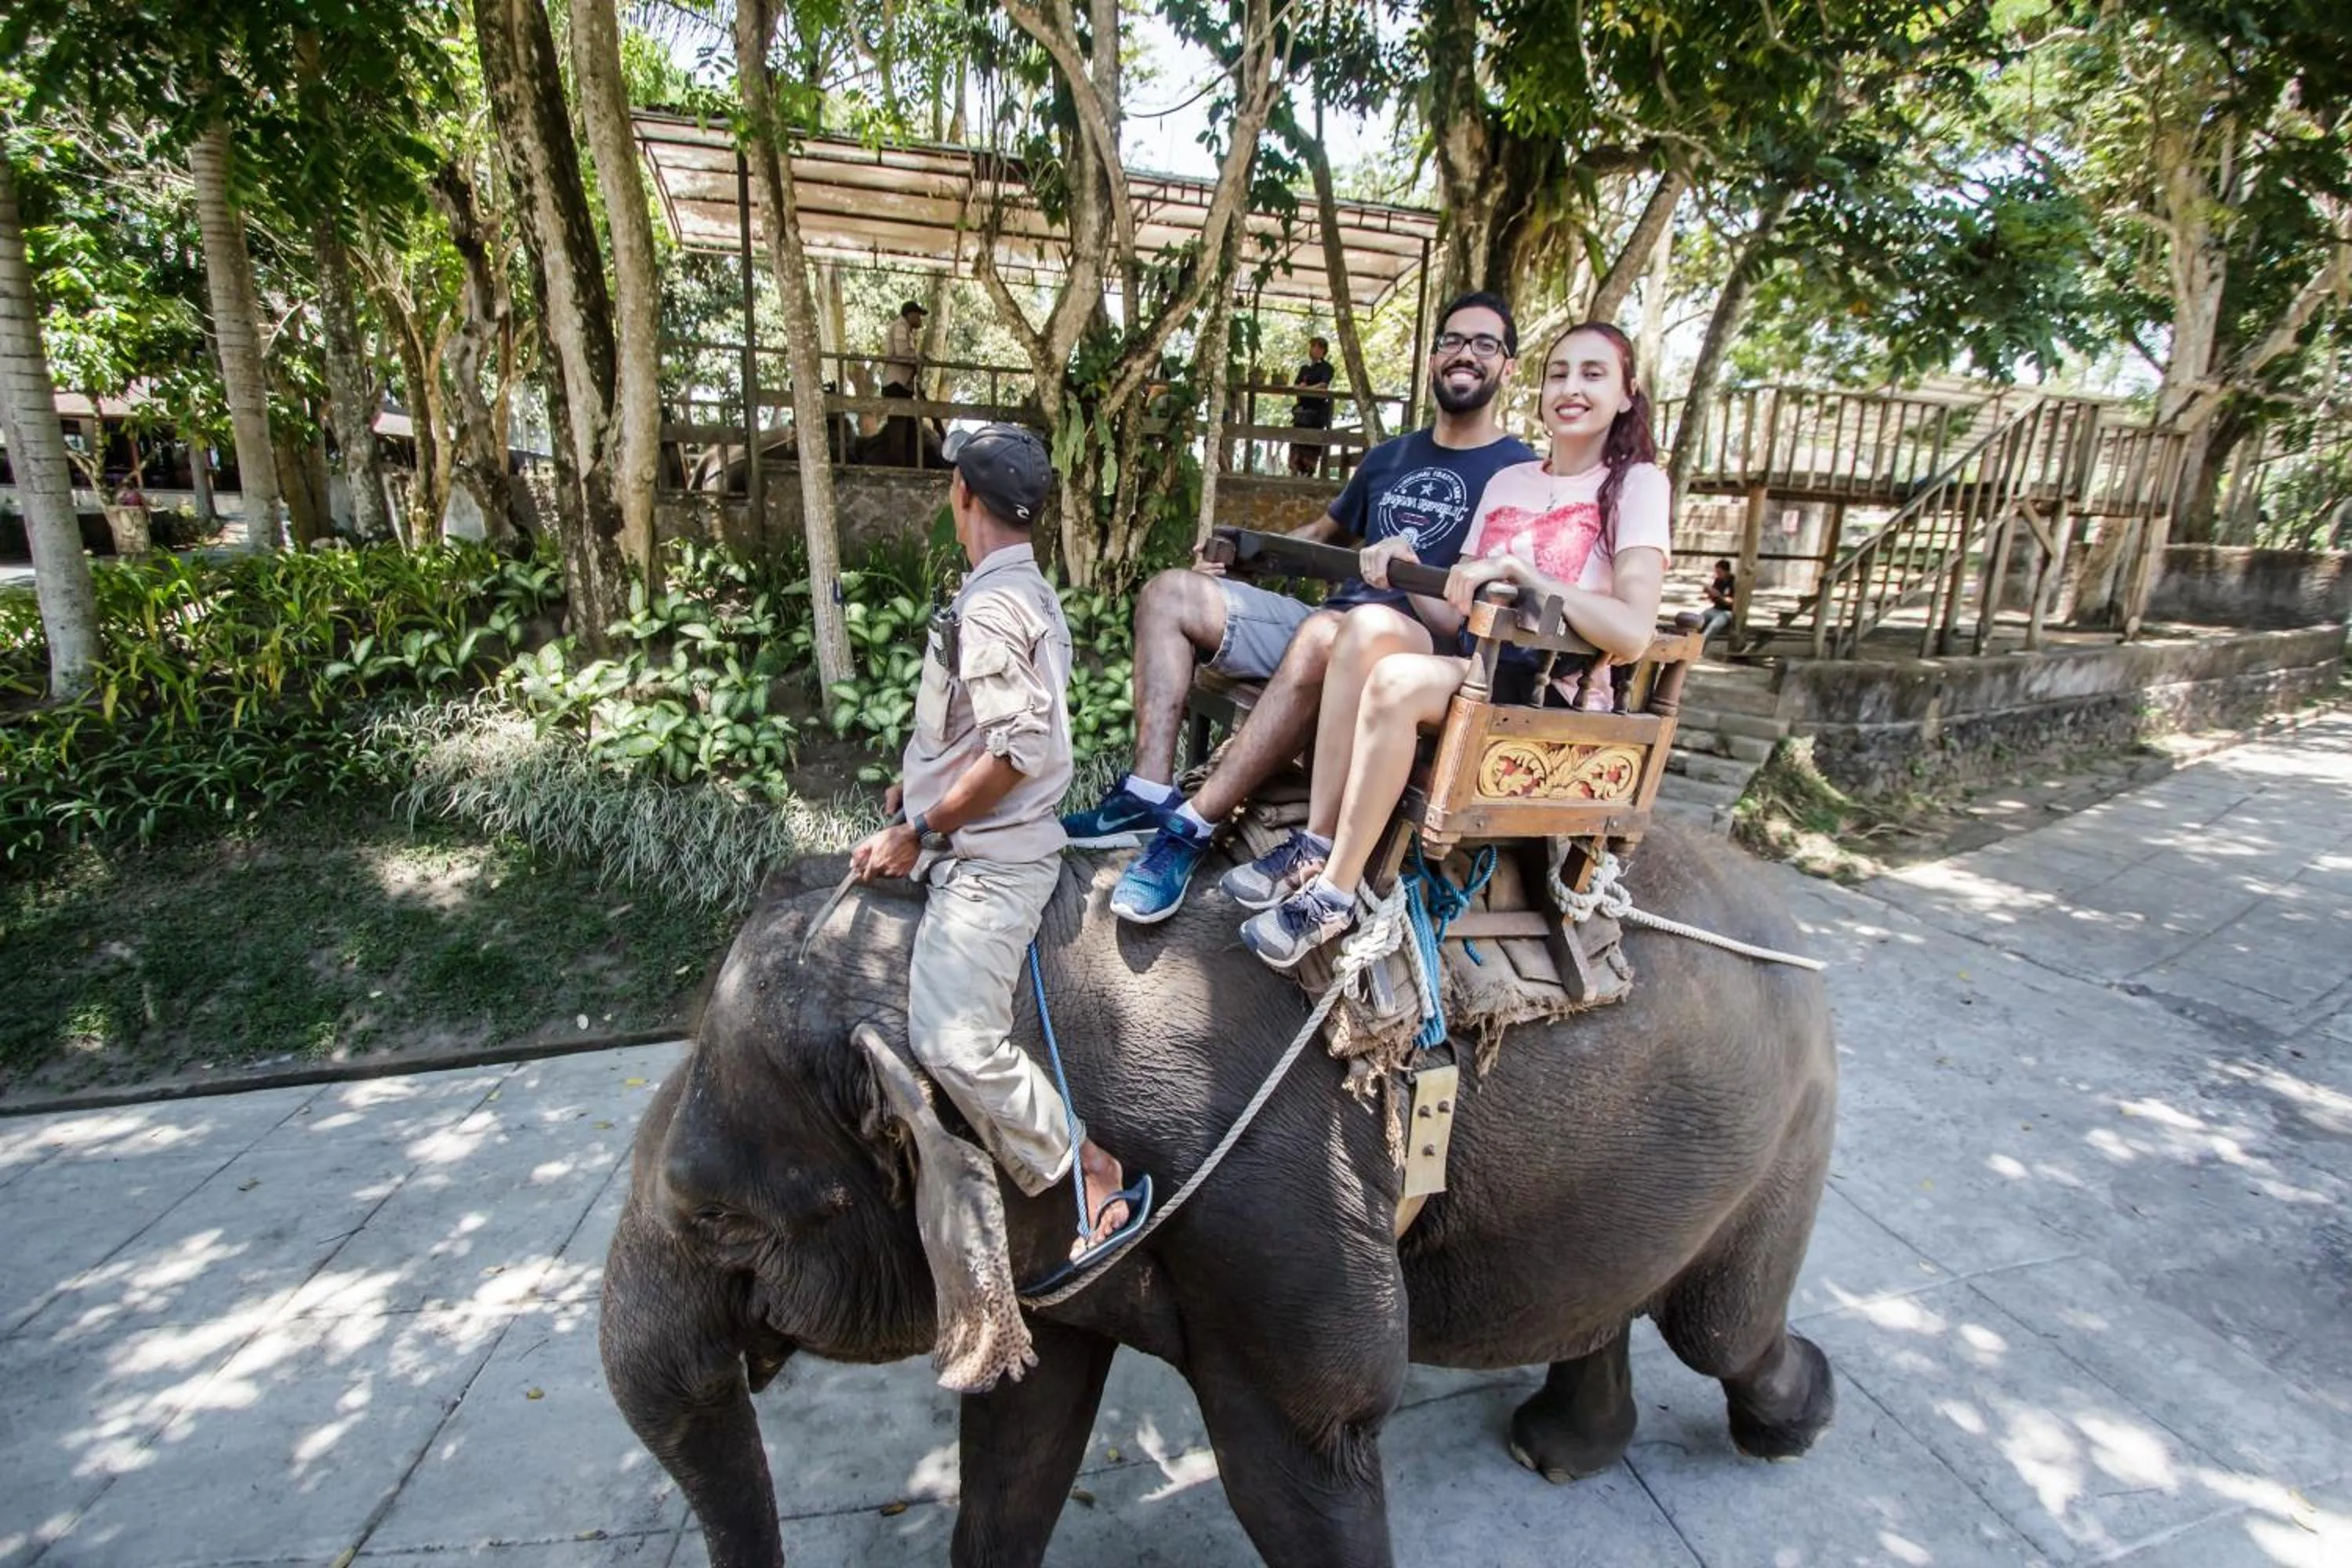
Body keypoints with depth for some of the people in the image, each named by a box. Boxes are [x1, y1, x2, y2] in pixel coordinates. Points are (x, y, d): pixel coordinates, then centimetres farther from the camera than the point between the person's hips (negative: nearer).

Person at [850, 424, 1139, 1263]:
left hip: (988, 858, -11)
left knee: (955, 1039, -19)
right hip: (982, 850, 11)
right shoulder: (1027, 592, 16)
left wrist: (917, 832, -17)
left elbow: (1020, 752, -24)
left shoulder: (991, 604, -16)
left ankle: (1090, 1173, -6)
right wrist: (921, 781, 19)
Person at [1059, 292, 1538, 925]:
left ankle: (1190, 827, -31)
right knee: (1170, 593, -2)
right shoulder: (1389, 456, 23)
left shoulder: (1520, 470, 3)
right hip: (1331, 621, 8)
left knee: (1324, 634, -41)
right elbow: (1323, 533, 33)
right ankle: (1150, 794, -19)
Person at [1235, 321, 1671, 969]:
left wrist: (1517, 568, -20)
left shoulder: (1636, 483, -2)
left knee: (1397, 681, -32)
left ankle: (1334, 895, -20)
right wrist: (1410, 564, -6)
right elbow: (1463, 604, 13)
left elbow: (1632, 634, -16)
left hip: (1552, 690, -5)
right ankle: (1315, 847, -23)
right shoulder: (1507, 481, 17)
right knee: (1370, 625, -26)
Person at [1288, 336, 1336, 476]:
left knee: (1312, 443, -9)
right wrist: (1300, 386, -9)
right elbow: (1295, 385, 13)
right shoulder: (1305, 368, 19)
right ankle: (1294, 471, 2)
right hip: (1302, 408, 6)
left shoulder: (1326, 367, 1)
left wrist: (1306, 388, -22)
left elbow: (1323, 385, -13)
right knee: (1297, 439, 0)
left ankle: (1308, 472, -9)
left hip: (1318, 409, -6)